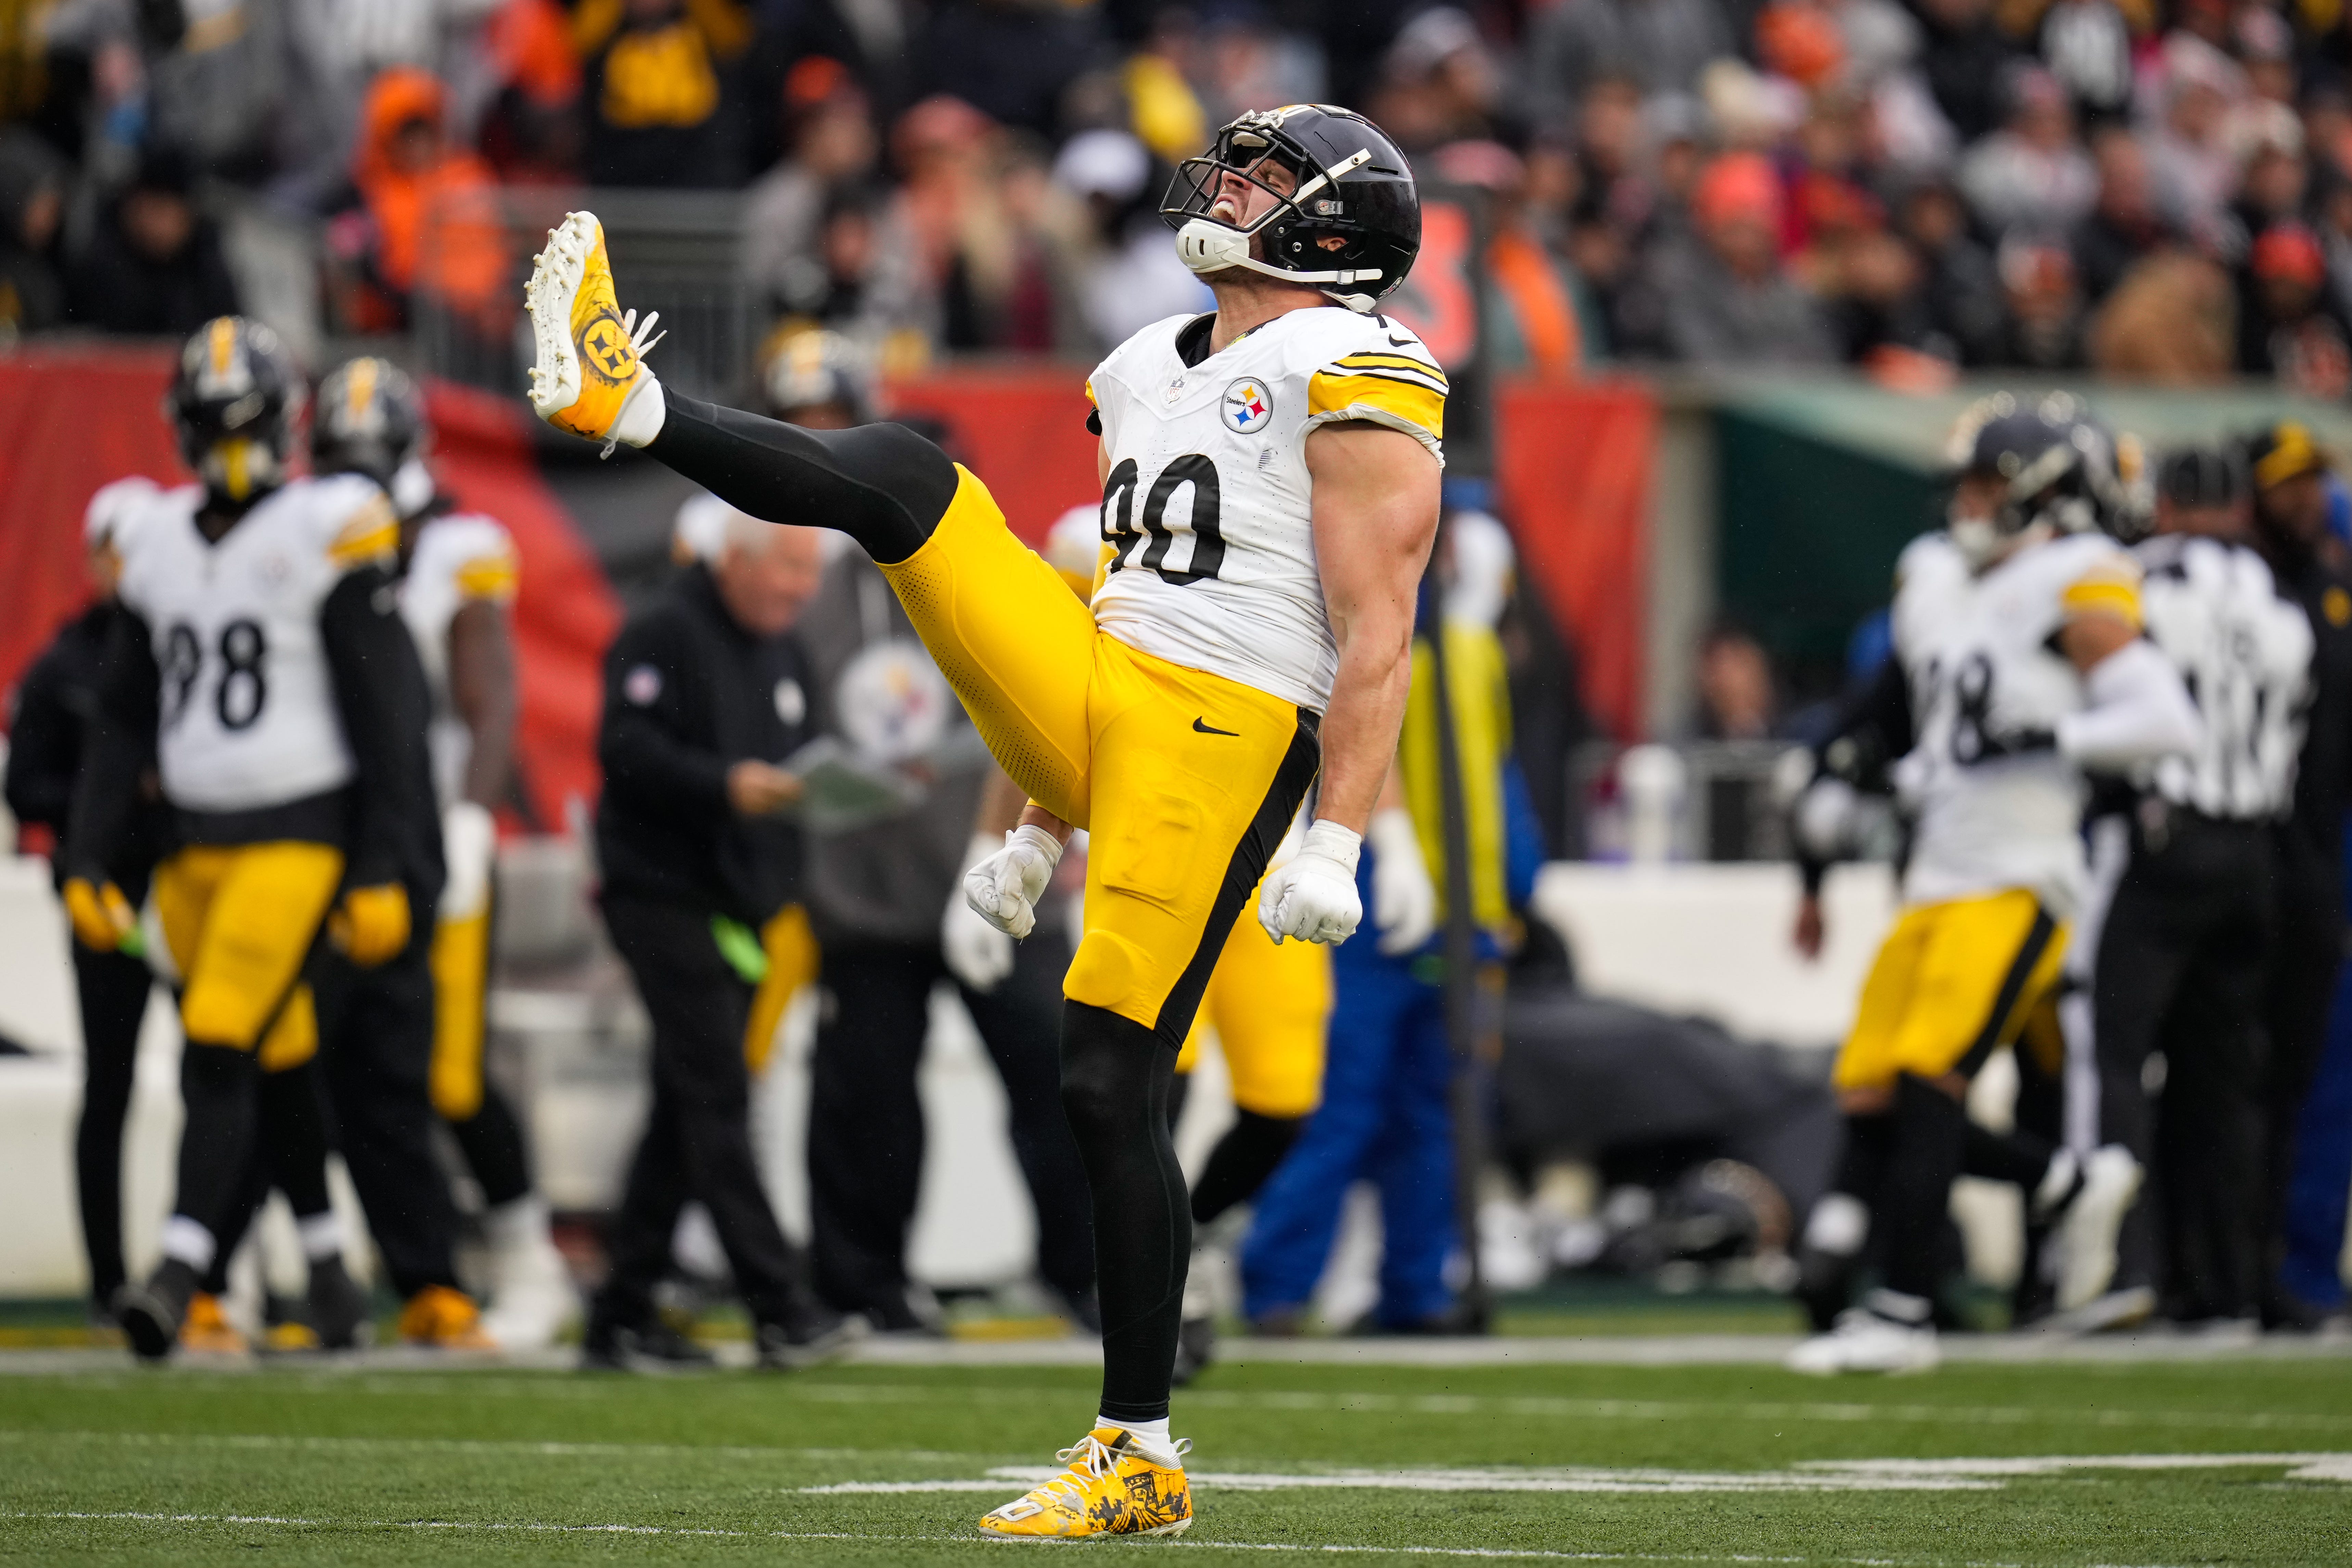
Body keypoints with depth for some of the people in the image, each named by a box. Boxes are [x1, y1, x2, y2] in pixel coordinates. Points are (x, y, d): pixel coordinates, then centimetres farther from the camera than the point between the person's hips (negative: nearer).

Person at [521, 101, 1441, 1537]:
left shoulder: (1352, 376, -5)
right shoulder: (1156, 371, 21)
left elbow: (1375, 638, -11)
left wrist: (1335, 846, -19)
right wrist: (1044, 827, 27)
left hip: (1223, 739, -8)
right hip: (1088, 691, 8)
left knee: (1115, 1083, -10)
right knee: (903, 476, -8)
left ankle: (1142, 1455, -3)